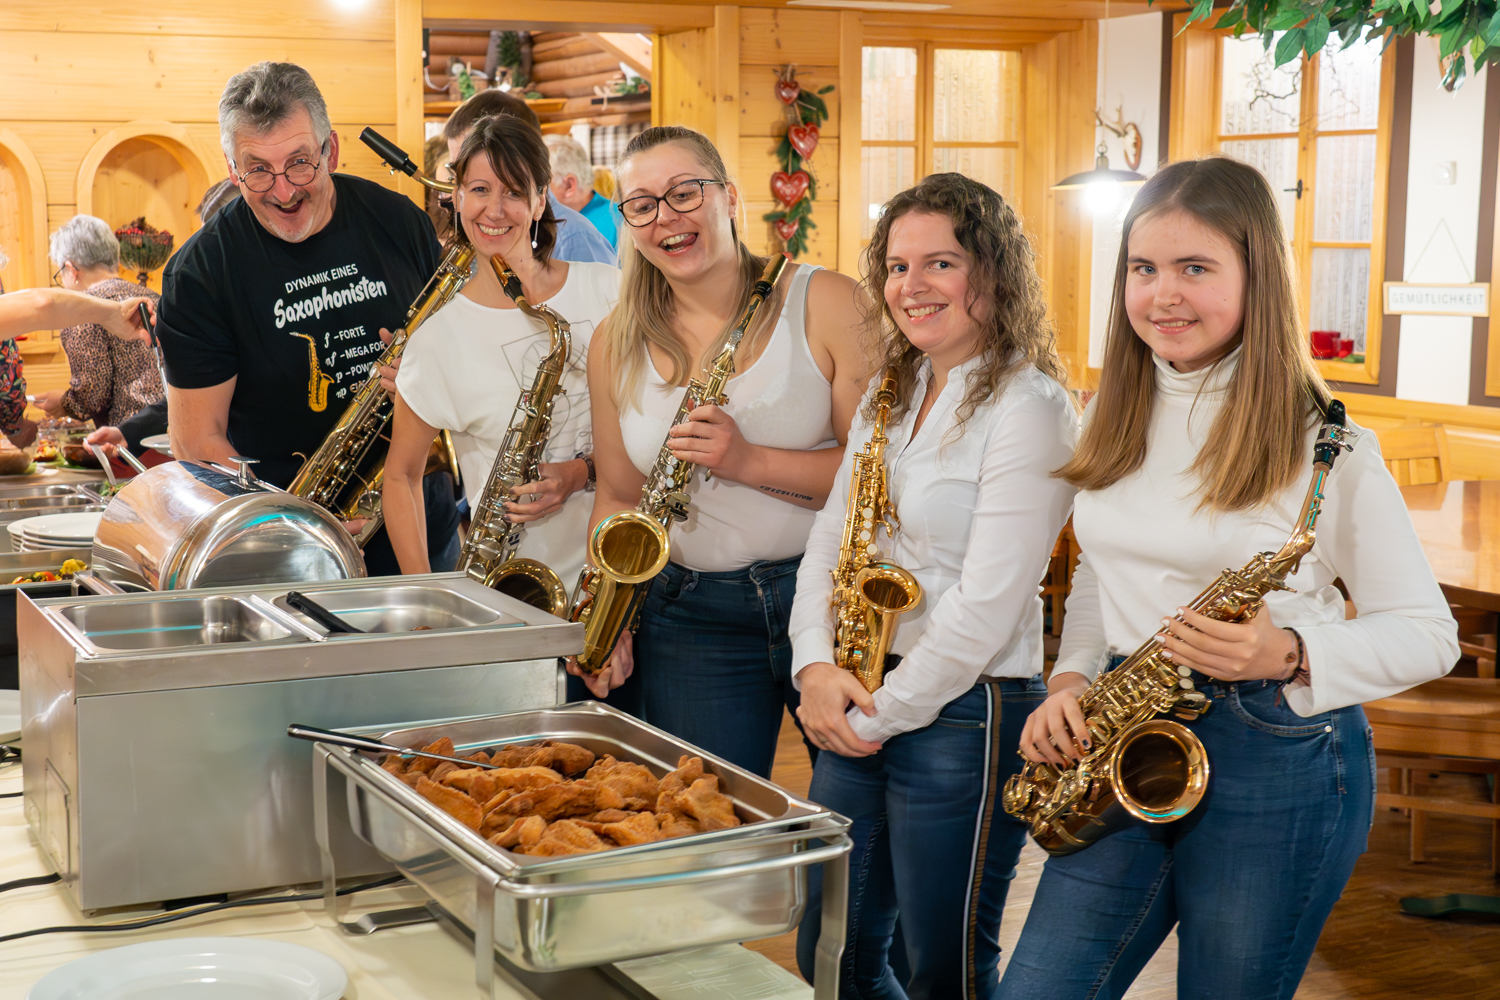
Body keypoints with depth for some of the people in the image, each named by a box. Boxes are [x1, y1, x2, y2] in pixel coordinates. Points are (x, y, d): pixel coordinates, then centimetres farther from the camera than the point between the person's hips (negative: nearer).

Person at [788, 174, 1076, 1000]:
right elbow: (830, 536, 12)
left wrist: (880, 715, -12)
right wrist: (814, 664, -4)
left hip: (963, 716, -8)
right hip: (858, 707, 8)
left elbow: (986, 606, -19)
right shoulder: (890, 395, 11)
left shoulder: (1028, 407, -15)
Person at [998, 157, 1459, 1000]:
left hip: (1279, 755, -5)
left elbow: (1429, 632, -7)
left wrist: (1291, 654, -23)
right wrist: (1071, 681, 3)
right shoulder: (1116, 419, 8)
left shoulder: (1319, 440, -11)